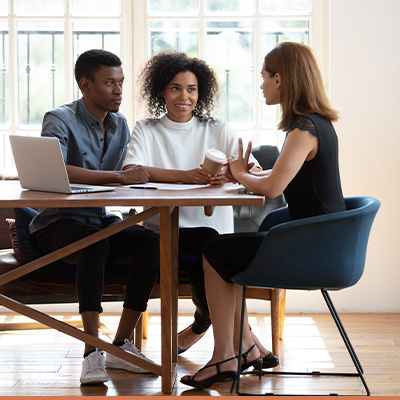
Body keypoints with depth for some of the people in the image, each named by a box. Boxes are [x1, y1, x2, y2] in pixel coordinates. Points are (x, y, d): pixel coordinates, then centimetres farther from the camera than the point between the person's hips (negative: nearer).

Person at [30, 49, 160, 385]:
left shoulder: (120, 124, 12)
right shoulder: (60, 120, -10)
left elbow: (133, 175, 8)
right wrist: (119, 177, -33)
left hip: (101, 220, 6)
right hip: (58, 222, -6)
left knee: (151, 243, -23)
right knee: (95, 243, -38)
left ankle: (121, 345, -15)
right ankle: (92, 352, -35)